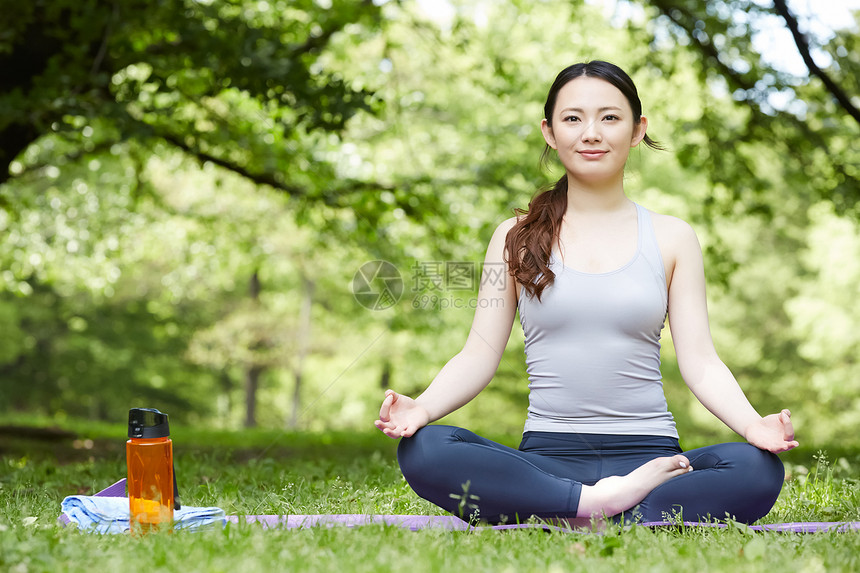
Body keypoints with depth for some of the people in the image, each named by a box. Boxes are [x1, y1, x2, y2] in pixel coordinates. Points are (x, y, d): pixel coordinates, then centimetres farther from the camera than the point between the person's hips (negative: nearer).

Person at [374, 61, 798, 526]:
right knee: (423, 449, -29)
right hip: (546, 458, 0)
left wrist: (752, 424, -15)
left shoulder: (671, 239, 12)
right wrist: (422, 407, -14)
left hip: (647, 456, 0)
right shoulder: (516, 238, 12)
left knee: (759, 470, -30)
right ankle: (602, 503, -27)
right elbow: (480, 354, 7)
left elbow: (699, 360, 6)